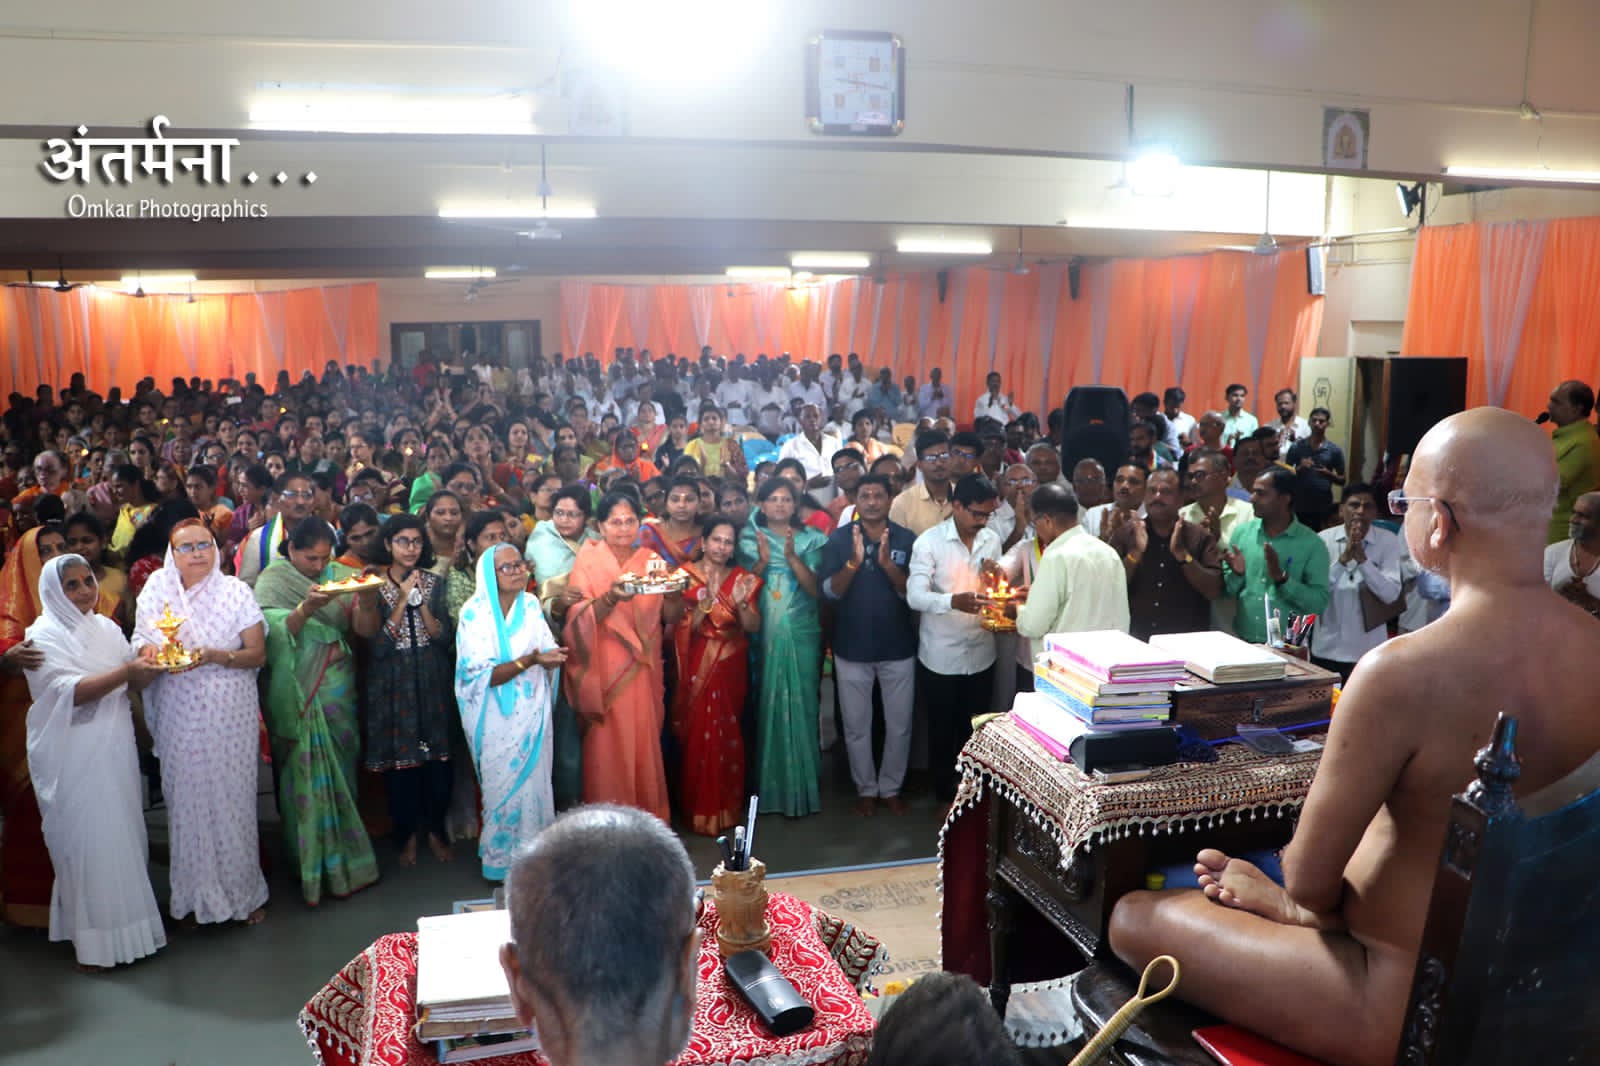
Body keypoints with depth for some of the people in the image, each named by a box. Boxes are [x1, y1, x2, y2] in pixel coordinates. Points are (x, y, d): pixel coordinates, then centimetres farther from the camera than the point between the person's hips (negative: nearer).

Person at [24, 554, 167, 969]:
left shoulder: (106, 627, 10)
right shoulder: (44, 635, -8)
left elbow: (132, 682, 11)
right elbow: (68, 691, -20)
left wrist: (149, 664, -10)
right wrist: (125, 672, -28)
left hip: (115, 747, 6)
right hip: (74, 756, -5)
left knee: (122, 833, 11)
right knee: (86, 838, -1)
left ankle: (124, 919, 24)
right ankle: (93, 940, 10)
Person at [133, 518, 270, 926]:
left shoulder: (236, 591, -1)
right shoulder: (157, 591, 4)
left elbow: (258, 653, -3)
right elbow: (142, 642, 8)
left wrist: (215, 656, -19)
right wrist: (150, 652, -14)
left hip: (230, 712, -1)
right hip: (179, 715, 2)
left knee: (233, 796, 3)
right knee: (186, 797, 4)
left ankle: (243, 891, 17)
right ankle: (197, 892, 19)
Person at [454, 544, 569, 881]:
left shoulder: (530, 604, 2)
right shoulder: (475, 612, -13)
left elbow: (548, 653, 6)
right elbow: (482, 676, -18)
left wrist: (551, 658, -18)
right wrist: (529, 660, -29)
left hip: (534, 714, 4)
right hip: (499, 718, -4)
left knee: (535, 782, 9)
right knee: (503, 786, 4)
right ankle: (501, 860, 20)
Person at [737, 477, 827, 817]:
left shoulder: (811, 540, 4)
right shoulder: (750, 540, 7)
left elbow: (815, 588, -5)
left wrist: (792, 556, -18)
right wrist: (762, 562, -15)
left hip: (802, 633, -1)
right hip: (763, 633, 1)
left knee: (801, 703, 0)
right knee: (767, 705, 3)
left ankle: (802, 785, 11)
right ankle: (768, 785, 14)